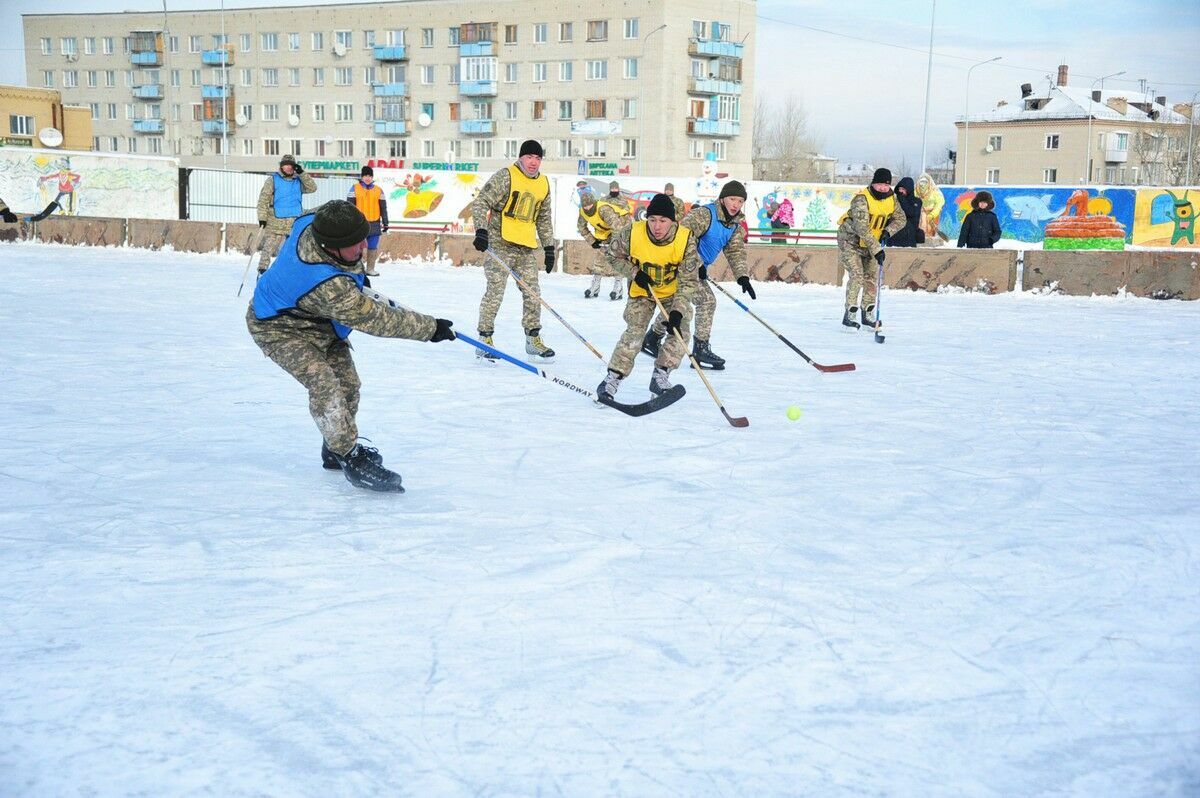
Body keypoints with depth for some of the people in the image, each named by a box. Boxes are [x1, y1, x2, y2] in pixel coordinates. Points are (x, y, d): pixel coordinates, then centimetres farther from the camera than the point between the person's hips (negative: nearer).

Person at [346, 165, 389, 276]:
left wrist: (385, 223, 8)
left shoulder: (378, 190, 8)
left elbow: (383, 208, 11)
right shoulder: (355, 189, 2)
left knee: (373, 247, 5)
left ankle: (370, 269, 13)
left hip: (374, 224, 2)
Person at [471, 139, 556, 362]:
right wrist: (481, 230, -21)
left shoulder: (543, 184, 13)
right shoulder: (506, 176, -7)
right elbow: (481, 203, -10)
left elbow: (544, 219, 22)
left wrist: (549, 247, 18)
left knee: (532, 293, 6)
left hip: (527, 247, 6)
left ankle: (533, 339, 17)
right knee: (495, 291, -7)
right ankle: (484, 339, 2)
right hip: (501, 243, -6)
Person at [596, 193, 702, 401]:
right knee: (634, 332, -16)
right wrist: (634, 273, -17)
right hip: (642, 290, -1)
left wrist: (678, 311, -31)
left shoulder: (686, 239, -26)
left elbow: (688, 281, -22)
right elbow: (614, 254, -4)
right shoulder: (632, 233, -26)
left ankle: (660, 376, 1)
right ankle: (612, 378, -8)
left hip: (674, 292, 1)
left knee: (680, 331, -14)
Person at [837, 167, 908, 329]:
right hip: (850, 241, -7)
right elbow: (861, 228, -34)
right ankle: (850, 314, -12)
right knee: (856, 275, -18)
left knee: (872, 276, 4)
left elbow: (901, 218, 2)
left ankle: (868, 314, 17)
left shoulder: (891, 199, -5)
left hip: (870, 244, 7)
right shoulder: (861, 199, -27)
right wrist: (876, 249, -38)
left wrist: (888, 231, -19)